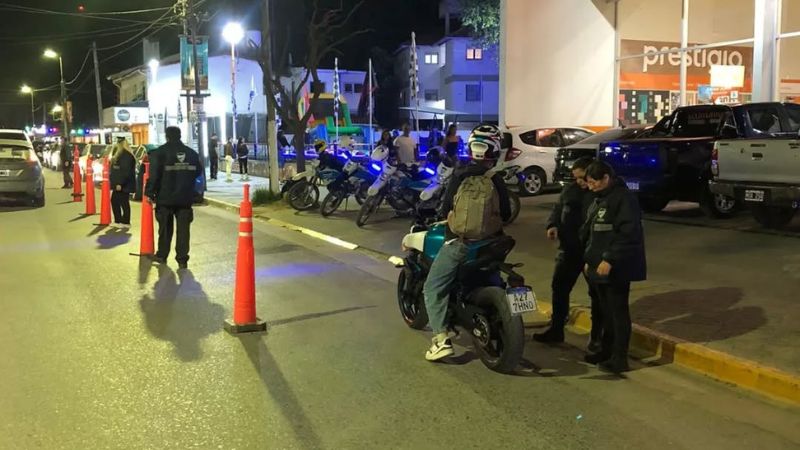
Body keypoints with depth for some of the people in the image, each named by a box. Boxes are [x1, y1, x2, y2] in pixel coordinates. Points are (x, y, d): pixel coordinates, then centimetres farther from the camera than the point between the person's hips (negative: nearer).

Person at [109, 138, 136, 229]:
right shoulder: (119, 154, 15)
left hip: (123, 185, -11)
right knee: (114, 201, 14)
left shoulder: (127, 155, -18)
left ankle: (126, 222, 4)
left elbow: (126, 172, -23)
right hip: (118, 184, 11)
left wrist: (120, 183, -23)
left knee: (124, 203, -4)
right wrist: (114, 182, 19)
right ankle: (118, 221, 23)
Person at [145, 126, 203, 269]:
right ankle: (182, 259, 3)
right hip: (185, 198, 2)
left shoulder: (159, 153, -8)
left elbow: (154, 175, -12)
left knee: (165, 228, 13)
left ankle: (162, 255, 24)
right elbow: (198, 172, 13)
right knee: (183, 229, 3)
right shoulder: (191, 153, 5)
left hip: (165, 197, -2)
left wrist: (149, 193, -5)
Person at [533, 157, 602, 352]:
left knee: (597, 294, 6)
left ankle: (596, 336, 19)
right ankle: (556, 330, 23)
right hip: (570, 249, 6)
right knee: (559, 288, 10)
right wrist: (552, 225, -5)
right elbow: (557, 210, 15)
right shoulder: (570, 191, 7)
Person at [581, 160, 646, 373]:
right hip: (600, 266, 9)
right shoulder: (599, 200, 15)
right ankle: (606, 350, 27)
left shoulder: (624, 198, -15)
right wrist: (590, 259, 18)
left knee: (618, 311, -2)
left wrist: (609, 260, -23)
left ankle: (619, 358, 4)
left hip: (617, 268, -9)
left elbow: (628, 234, -22)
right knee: (605, 310, 16)